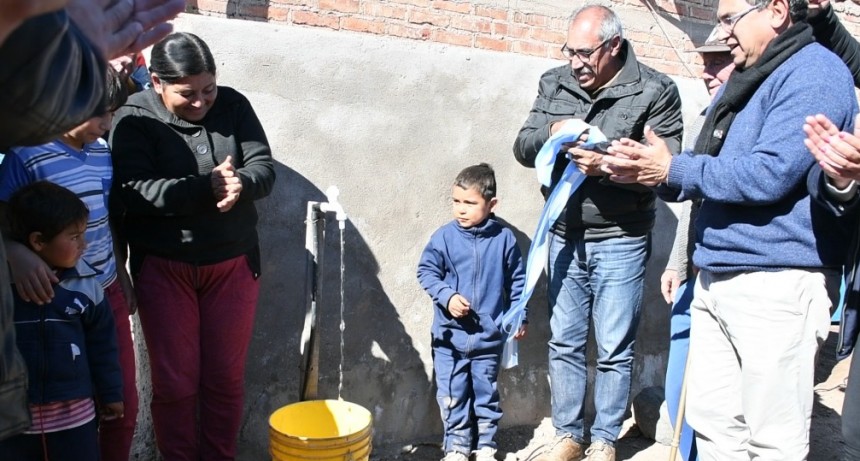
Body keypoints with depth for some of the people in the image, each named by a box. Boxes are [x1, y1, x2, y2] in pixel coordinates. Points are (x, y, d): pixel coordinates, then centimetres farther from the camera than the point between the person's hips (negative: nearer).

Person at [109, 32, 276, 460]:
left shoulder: (232, 105, -1)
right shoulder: (133, 118, -9)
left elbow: (264, 168, -4)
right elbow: (134, 192, -19)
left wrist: (240, 184, -27)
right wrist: (207, 188, -28)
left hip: (233, 264, 2)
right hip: (163, 267, -2)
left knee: (226, 377, 11)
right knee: (175, 381, 6)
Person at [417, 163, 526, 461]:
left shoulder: (504, 239, -5)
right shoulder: (444, 237, -8)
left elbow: (517, 280, 5)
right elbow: (426, 271, -3)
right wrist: (447, 296, -17)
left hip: (488, 335, 0)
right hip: (450, 335, 0)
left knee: (486, 392, 14)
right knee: (452, 394, 9)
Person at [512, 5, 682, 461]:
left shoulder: (655, 90, -8)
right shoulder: (554, 83, 5)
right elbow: (522, 147, 5)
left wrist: (606, 165, -27)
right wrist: (550, 132, -17)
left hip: (620, 242, -4)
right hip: (564, 237, 4)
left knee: (614, 350, 6)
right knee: (564, 344, 12)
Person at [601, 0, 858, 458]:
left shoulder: (813, 73, -9)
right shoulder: (744, 82, 20)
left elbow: (769, 174, -22)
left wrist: (672, 169, -13)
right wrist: (649, 170, 2)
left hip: (776, 283, -9)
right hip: (716, 279, 9)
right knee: (712, 419, 13)